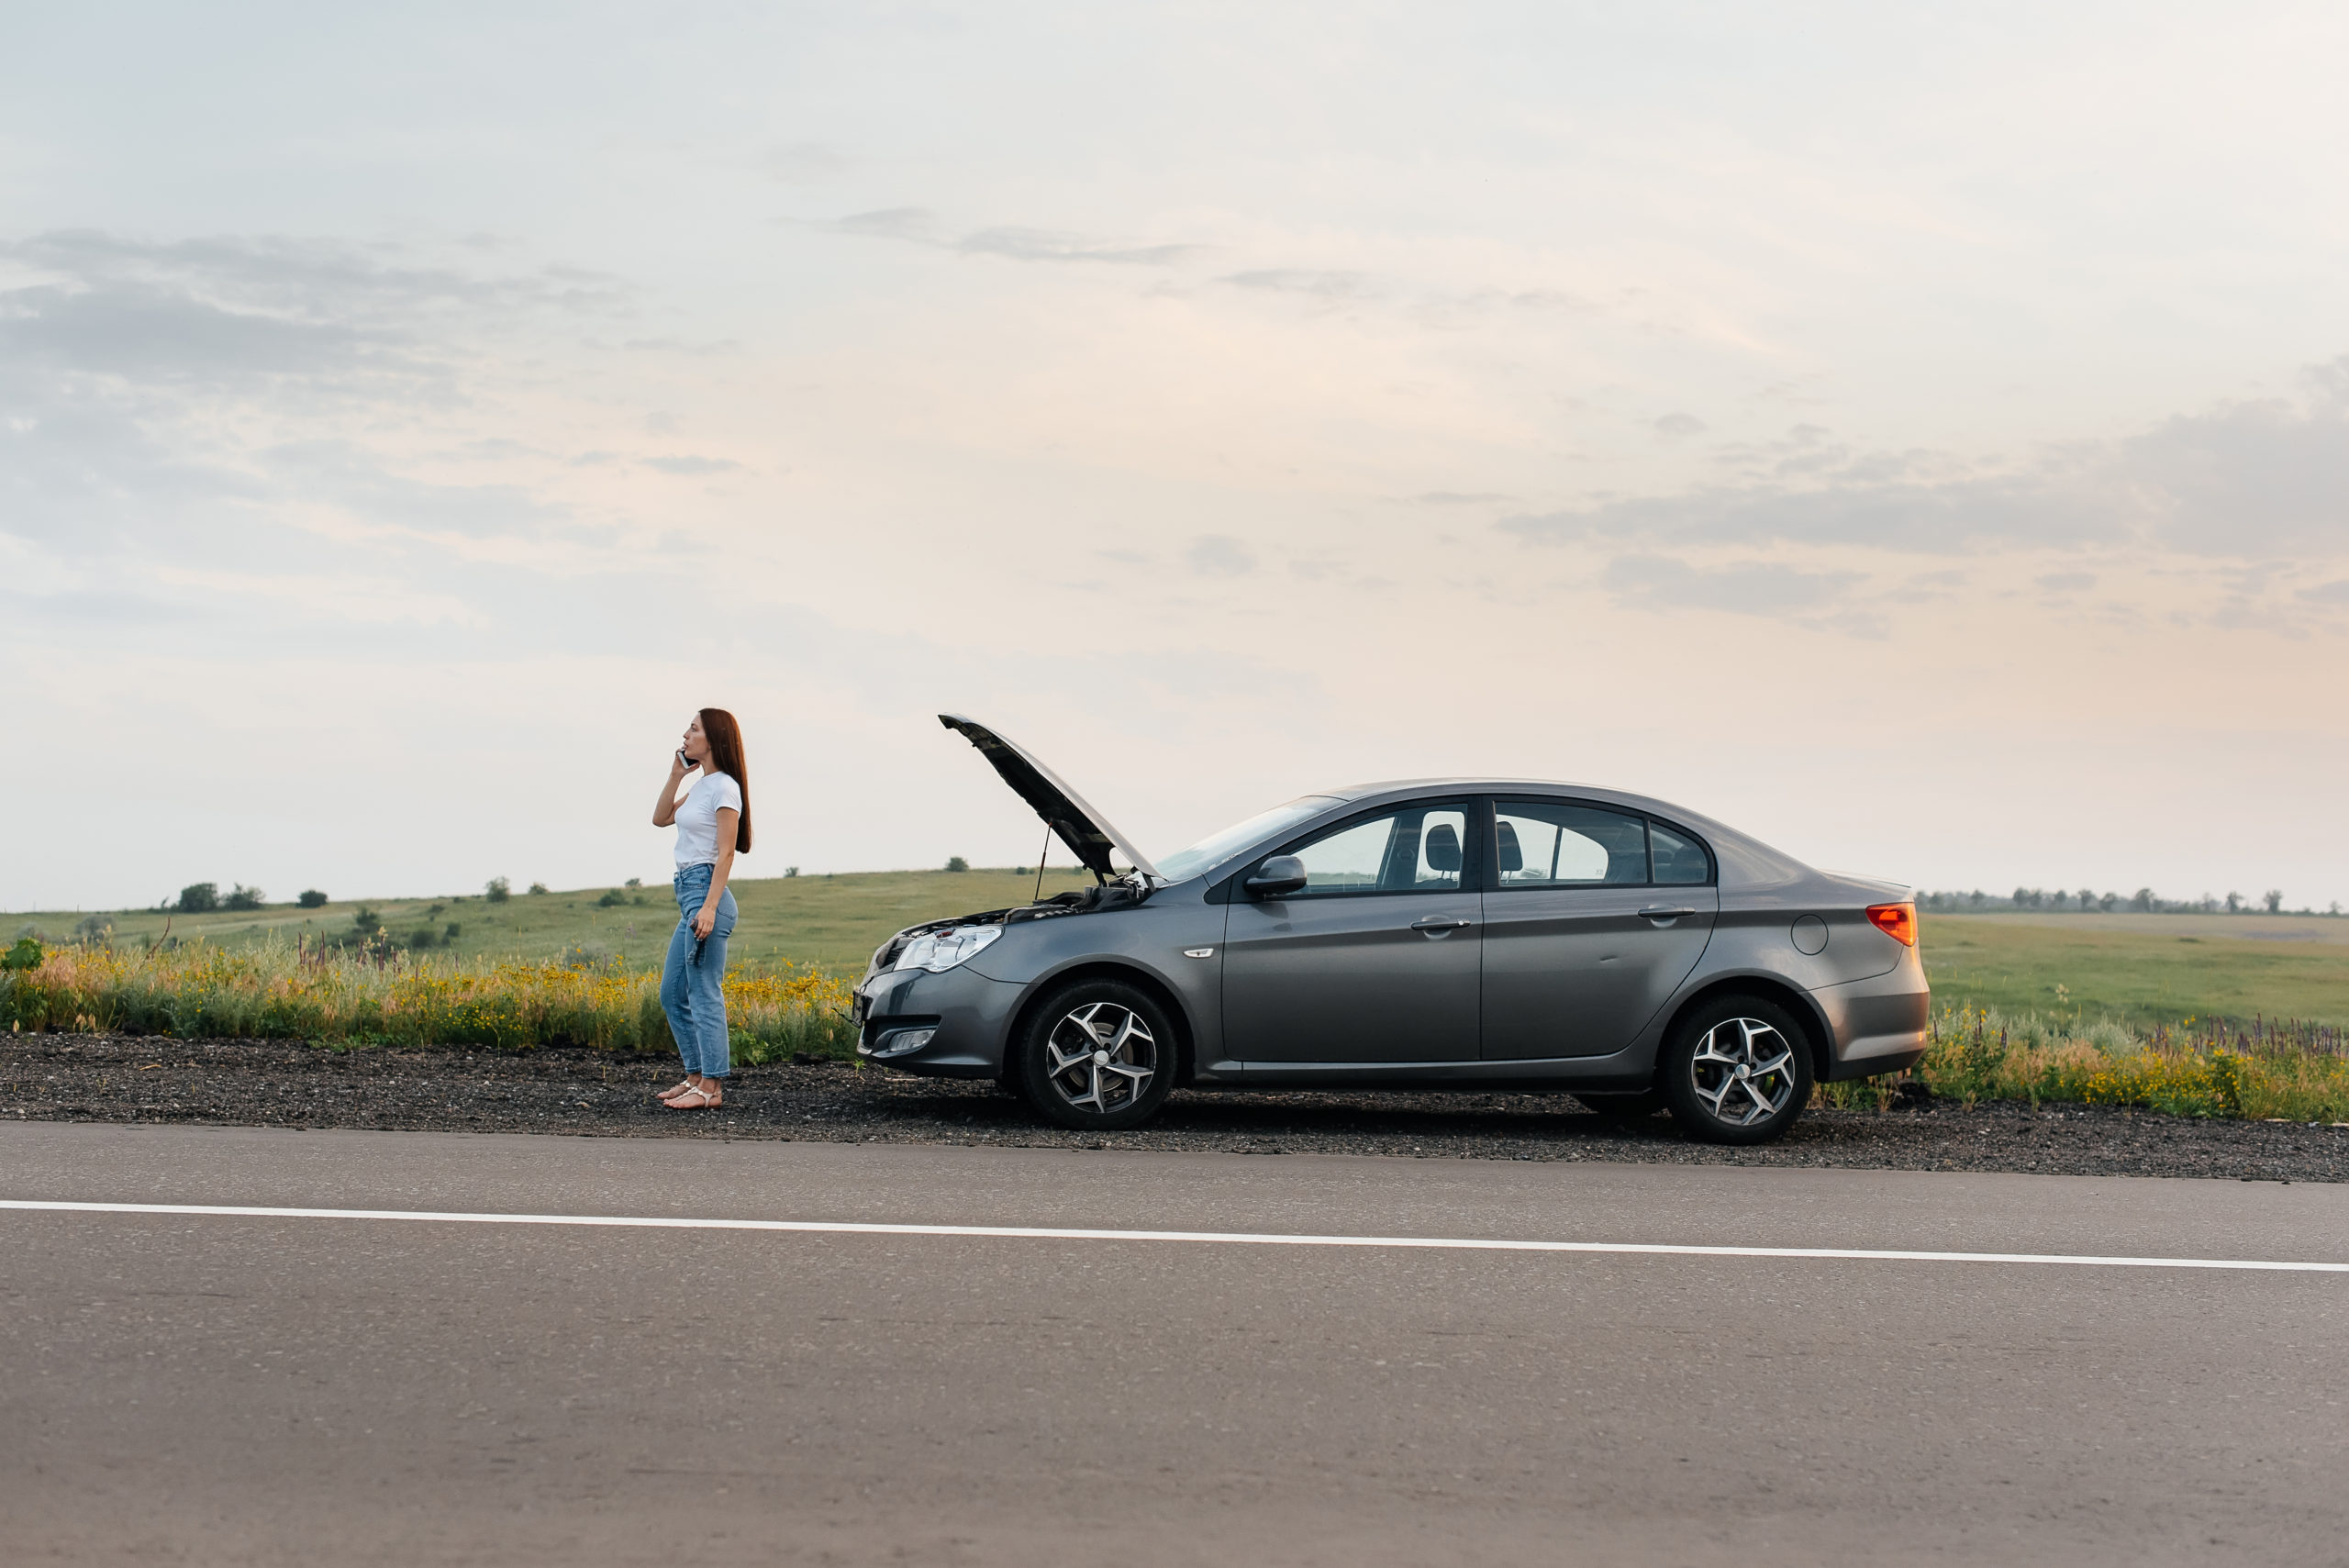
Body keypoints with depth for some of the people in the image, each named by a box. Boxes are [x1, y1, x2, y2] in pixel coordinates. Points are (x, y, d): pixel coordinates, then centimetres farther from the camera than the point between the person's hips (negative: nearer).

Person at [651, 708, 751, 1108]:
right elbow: (660, 818, 24)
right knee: (673, 994, 13)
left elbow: (726, 853, -16)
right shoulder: (701, 785, 16)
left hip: (707, 894, -10)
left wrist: (709, 907, -22)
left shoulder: (725, 787, -11)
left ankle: (711, 1088, -5)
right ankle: (696, 1077, 19)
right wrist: (675, 775, 12)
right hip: (688, 894, 10)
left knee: (705, 994, -8)